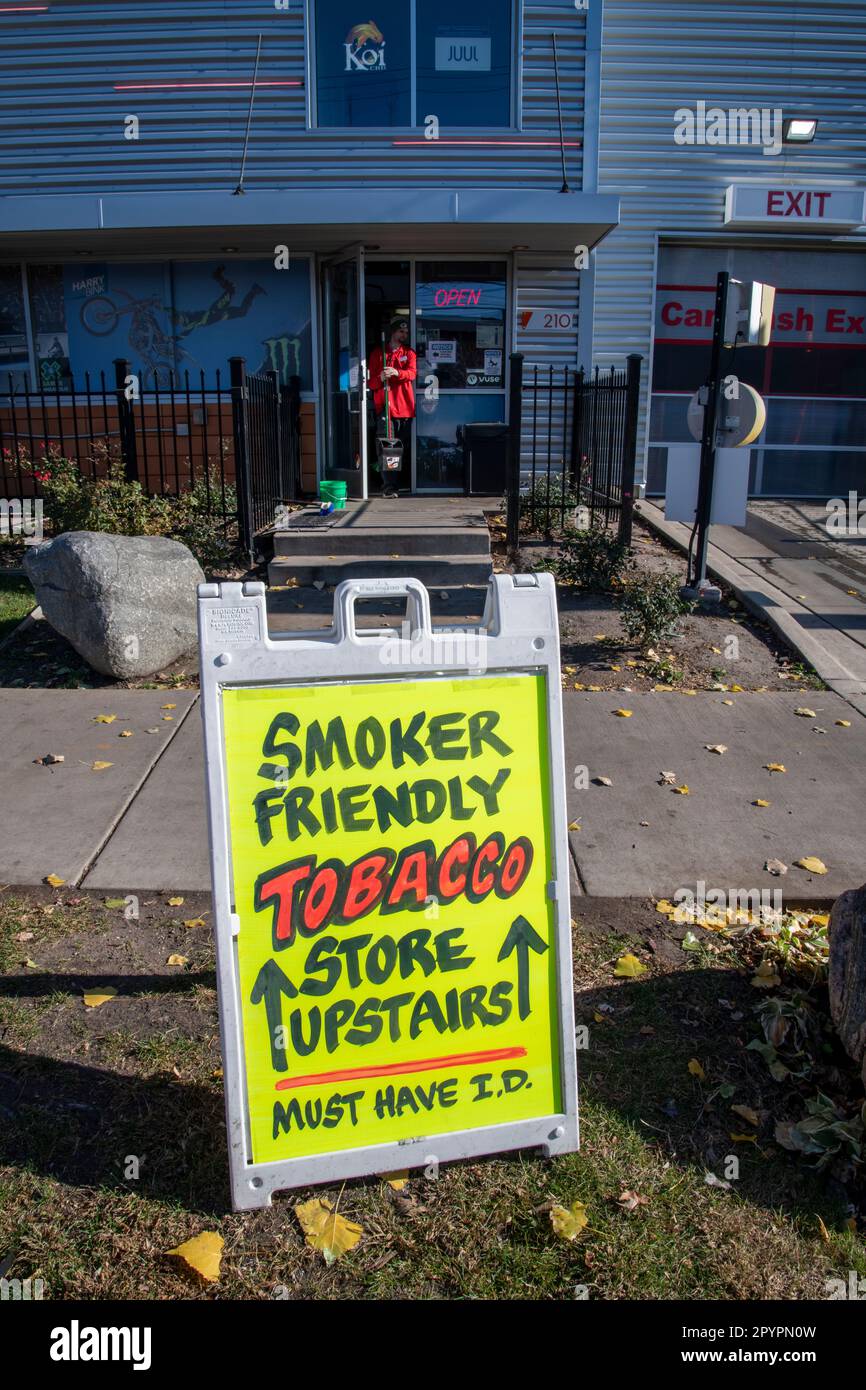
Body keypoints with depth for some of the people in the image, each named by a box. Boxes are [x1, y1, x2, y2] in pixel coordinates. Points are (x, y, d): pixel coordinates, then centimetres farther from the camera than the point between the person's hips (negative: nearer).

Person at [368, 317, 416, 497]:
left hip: (405, 406, 2)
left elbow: (412, 373, -6)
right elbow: (372, 382, 10)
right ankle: (389, 486, -15)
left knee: (405, 447, 6)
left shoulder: (409, 353, 15)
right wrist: (380, 378, -14)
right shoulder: (377, 353, 13)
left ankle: (405, 482, 17)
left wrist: (396, 372, -27)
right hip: (385, 406, -2)